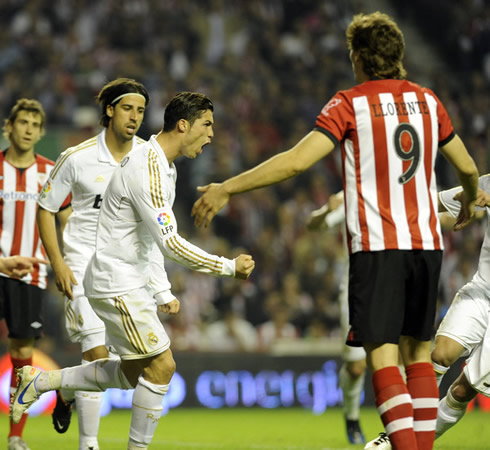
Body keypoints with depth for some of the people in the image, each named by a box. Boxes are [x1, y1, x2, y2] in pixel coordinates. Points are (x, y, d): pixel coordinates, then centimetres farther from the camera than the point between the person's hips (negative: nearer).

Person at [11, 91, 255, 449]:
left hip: (131, 283, 10)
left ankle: (40, 381, 22)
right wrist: (229, 267, -20)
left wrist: (162, 292, 19)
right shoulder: (147, 170, -22)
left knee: (134, 373, 13)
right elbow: (171, 243, -26)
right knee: (161, 365, -8)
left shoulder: (163, 165, 12)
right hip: (117, 284, -10)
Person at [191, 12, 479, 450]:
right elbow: (467, 167, 19)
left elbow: (295, 161, -14)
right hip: (426, 242, 5)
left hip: (376, 246, -5)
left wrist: (225, 189, -10)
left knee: (383, 357, -7)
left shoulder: (349, 104, -4)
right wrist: (469, 204, 41)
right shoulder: (427, 101, 10)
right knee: (418, 353, 13)